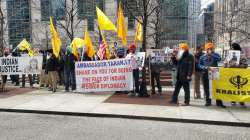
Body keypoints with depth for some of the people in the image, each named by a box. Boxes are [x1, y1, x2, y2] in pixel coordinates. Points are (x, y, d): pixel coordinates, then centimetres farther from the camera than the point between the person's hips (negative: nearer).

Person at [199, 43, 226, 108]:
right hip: (205, 73, 2)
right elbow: (200, 65, 4)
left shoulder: (215, 55, 4)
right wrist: (206, 67, -13)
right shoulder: (202, 57, 8)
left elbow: (219, 59, -18)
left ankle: (219, 102, 4)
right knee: (206, 88, 5)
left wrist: (211, 54, -18)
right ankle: (208, 101, 16)